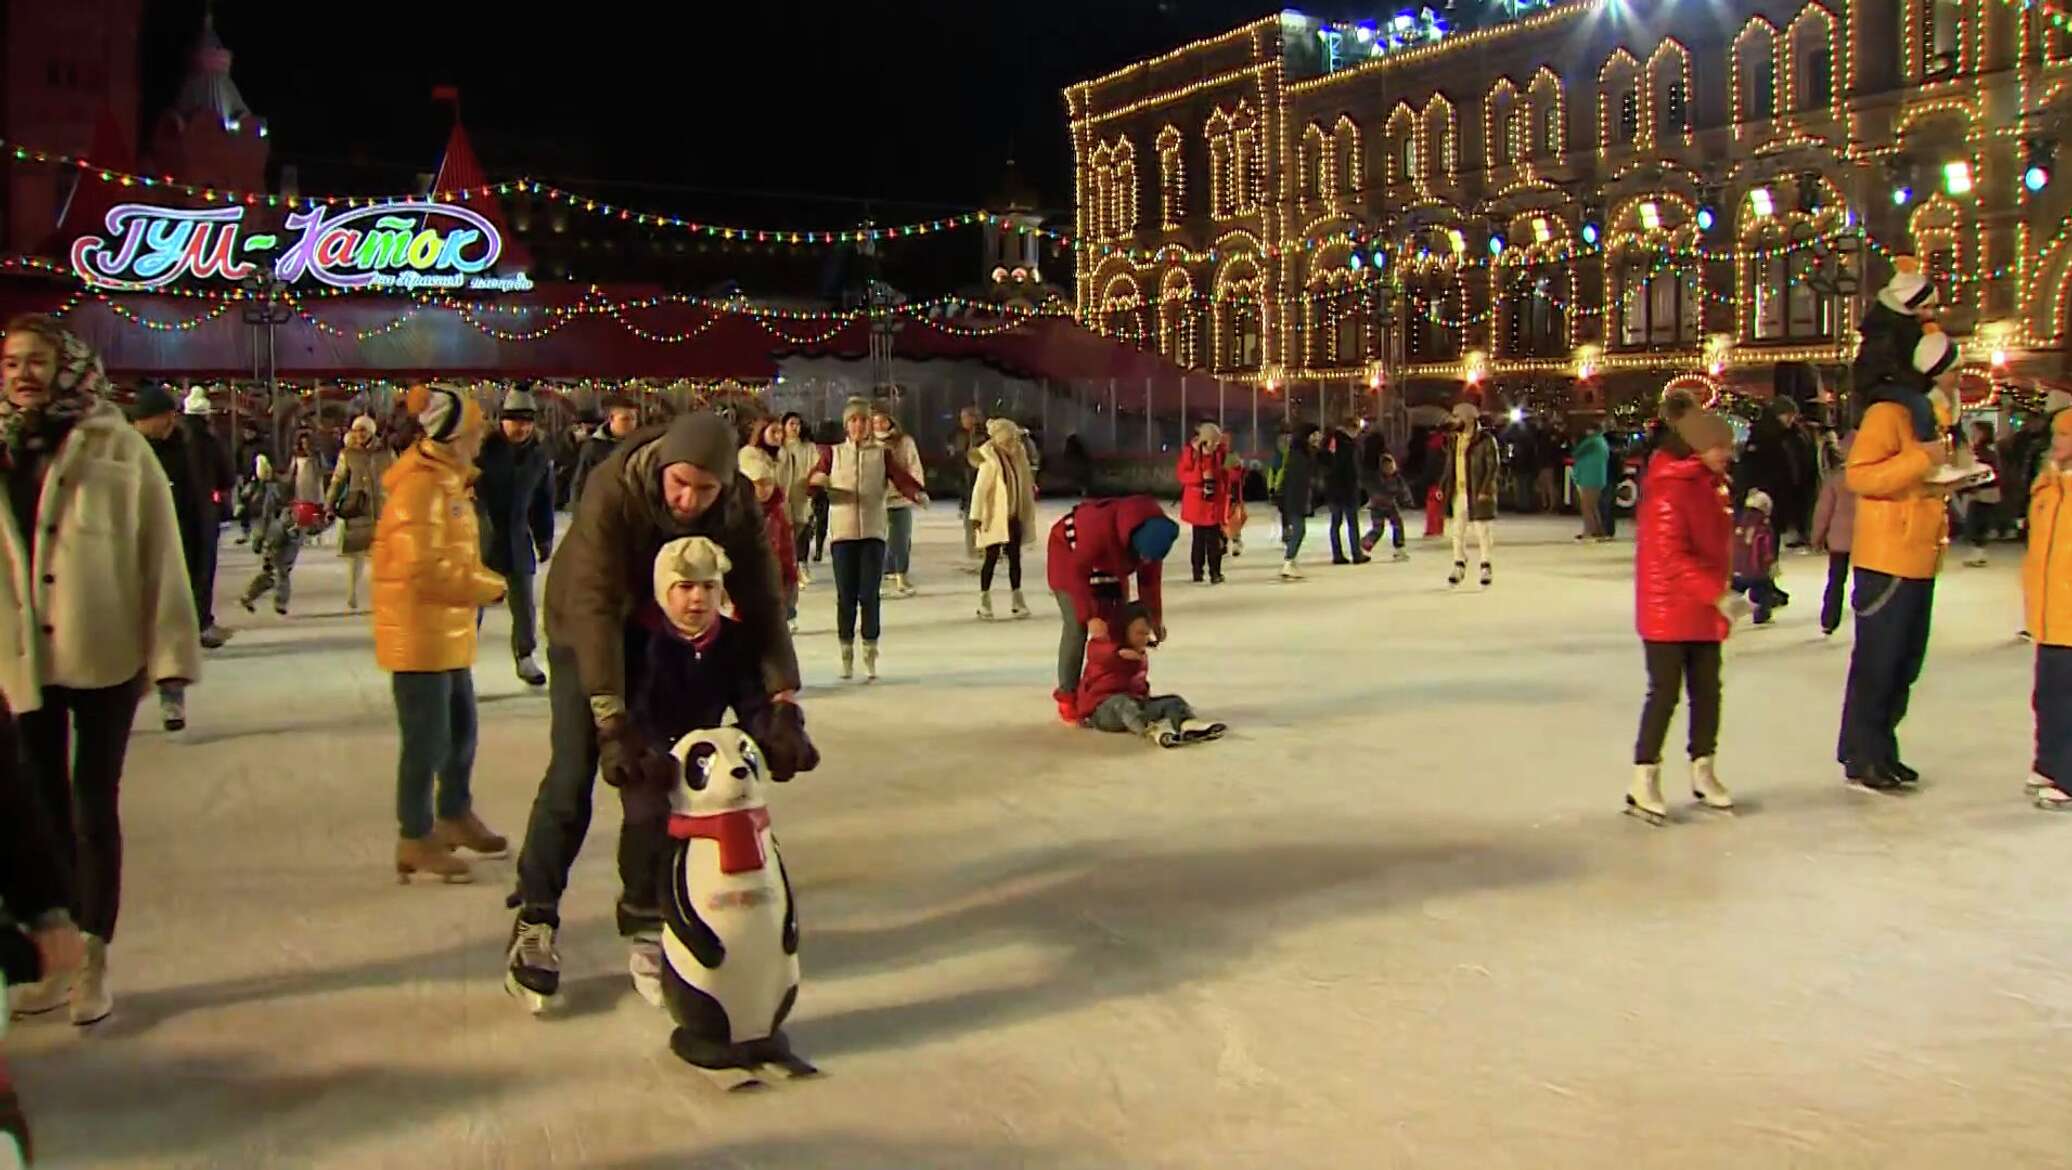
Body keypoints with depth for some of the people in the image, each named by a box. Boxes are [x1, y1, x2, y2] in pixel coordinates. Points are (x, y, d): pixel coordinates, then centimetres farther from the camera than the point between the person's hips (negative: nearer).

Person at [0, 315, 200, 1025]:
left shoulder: (115, 447, -7)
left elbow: (160, 551, -8)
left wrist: (171, 651, -11)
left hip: (104, 654, -4)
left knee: (94, 807, 4)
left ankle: (94, 963, 15)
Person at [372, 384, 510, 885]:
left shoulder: (449, 482, 13)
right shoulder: (419, 487, -19)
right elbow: (425, 569, -25)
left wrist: (486, 581, 2)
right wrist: (489, 587, -16)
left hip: (450, 633, 10)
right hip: (420, 635, -10)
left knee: (461, 730, 19)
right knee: (427, 739, -1)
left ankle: (454, 815, 35)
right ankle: (416, 839, 10)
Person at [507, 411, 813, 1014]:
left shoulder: (739, 509, -25)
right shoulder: (612, 491, -36)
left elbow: (762, 604, -26)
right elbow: (595, 606, -40)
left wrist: (783, 703, -38)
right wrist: (611, 719, -46)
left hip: (666, 631, 3)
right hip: (585, 626, -3)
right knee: (573, 775, -11)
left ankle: (644, 916, 16)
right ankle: (534, 924, 3)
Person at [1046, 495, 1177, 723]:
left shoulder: (1154, 532, -24)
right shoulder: (1101, 527, -44)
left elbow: (1150, 577, -8)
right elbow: (1077, 573, -36)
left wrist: (1155, 617, -8)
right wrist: (1090, 617, -40)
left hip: (1110, 562, 6)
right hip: (1070, 552, -6)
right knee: (1076, 627, -14)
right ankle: (1067, 697, -8)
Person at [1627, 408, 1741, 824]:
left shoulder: (1710, 487, 12)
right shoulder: (1670, 491, -18)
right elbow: (1673, 556, -24)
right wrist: (1718, 594, -26)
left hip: (1703, 613, 9)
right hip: (1668, 611, -9)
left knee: (1707, 691, 12)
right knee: (1665, 693, -6)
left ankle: (1703, 773, 24)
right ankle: (1643, 783, 1)